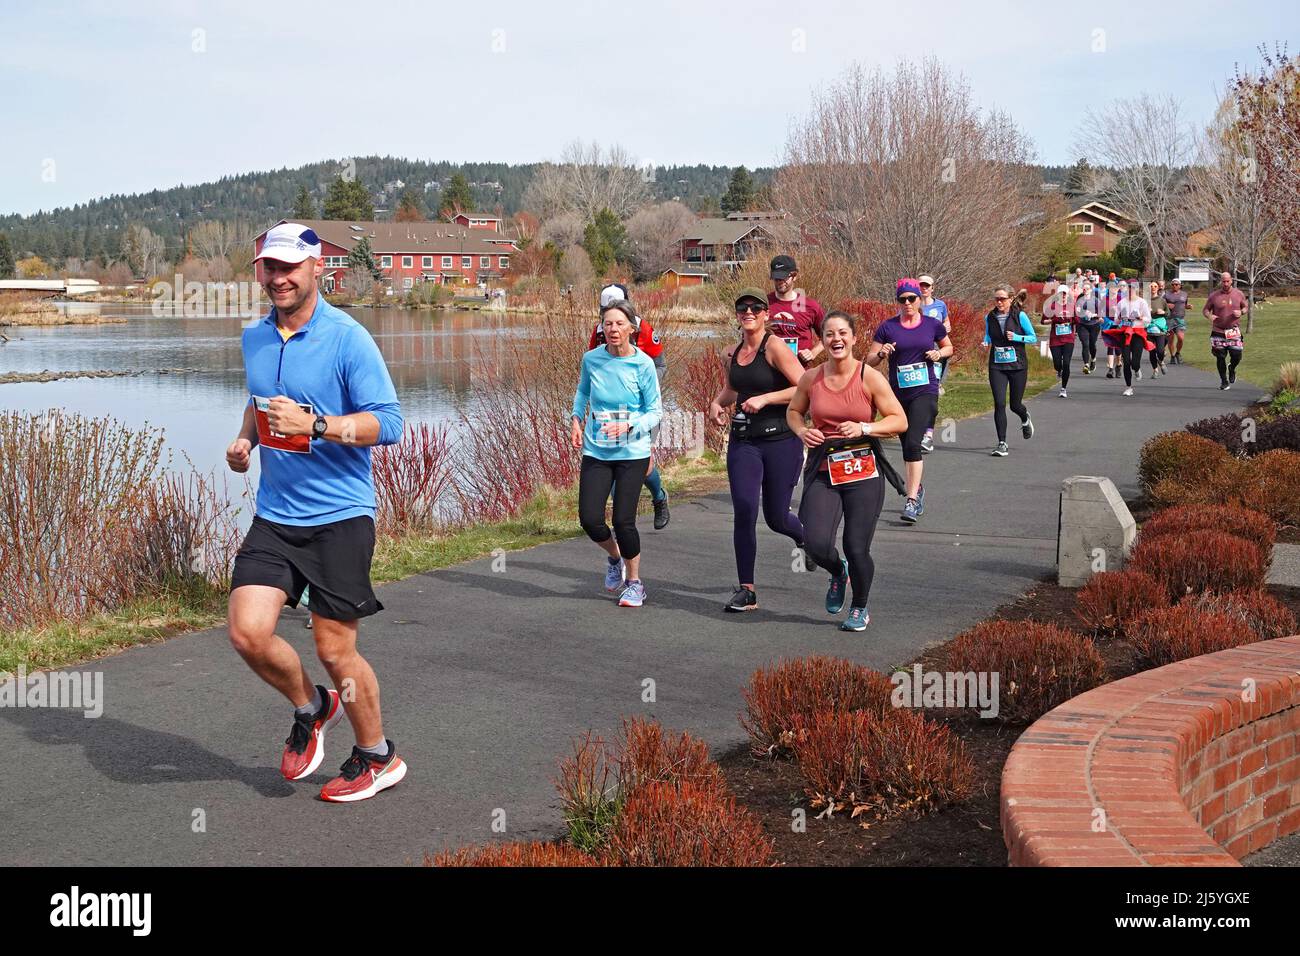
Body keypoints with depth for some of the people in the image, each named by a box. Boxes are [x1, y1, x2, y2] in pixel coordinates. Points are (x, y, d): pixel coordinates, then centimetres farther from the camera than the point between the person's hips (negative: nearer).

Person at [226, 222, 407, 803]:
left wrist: (312, 423, -27)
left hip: (339, 516, -5)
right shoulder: (253, 338, 9)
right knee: (248, 632, -8)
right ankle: (311, 709, 23)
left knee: (334, 649, 0)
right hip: (274, 516, 5)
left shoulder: (347, 338, -11)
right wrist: (245, 439, 7)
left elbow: (389, 423, -16)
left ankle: (378, 758, 24)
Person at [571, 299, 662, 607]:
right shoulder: (591, 359, -1)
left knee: (624, 521, -6)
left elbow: (655, 411, -4)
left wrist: (628, 426, -19)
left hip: (632, 453, -3)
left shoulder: (643, 363, -9)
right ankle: (614, 557, 28)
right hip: (596, 452, 3)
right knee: (590, 519, -6)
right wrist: (576, 419, 5)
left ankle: (634, 582, 18)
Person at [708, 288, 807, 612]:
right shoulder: (731, 354, 9)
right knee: (744, 512, -11)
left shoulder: (775, 347, -10)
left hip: (781, 440, -4)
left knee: (776, 518, 6)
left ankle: (806, 537, 44)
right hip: (743, 441, 4)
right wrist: (717, 403, 10)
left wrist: (764, 398, -20)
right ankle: (746, 590, -2)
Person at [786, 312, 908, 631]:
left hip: (863, 472, -2)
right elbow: (794, 411, 19)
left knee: (857, 548, -2)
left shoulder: (870, 378, -6)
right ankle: (838, 573, 25)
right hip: (822, 471, 2)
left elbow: (900, 421, -4)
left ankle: (860, 608, 28)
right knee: (816, 544, -13)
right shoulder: (811, 378, 2)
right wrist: (802, 431, -2)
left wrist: (863, 428, -19)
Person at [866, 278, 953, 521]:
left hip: (925, 392, -3)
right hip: (898, 393, 3)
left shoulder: (932, 325, 3)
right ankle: (917, 488, 37)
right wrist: (881, 354, -18)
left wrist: (939, 353, -1)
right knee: (907, 445, 14)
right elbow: (870, 361, 3)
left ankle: (912, 500, -18)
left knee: (913, 443, -18)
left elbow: (949, 347, 20)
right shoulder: (887, 327, 2)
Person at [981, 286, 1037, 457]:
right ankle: (1002, 444, -4)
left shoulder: (1019, 316, -6)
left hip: (1017, 365, -2)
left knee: (1015, 404, 8)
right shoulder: (989, 317, 3)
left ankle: (1025, 419, 46)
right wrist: (985, 343, -3)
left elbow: (1033, 338, -2)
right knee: (999, 404, -10)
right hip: (997, 366, 2)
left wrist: (1016, 337, -18)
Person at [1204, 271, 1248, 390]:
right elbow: (1205, 310, 5)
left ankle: (1232, 369, 31)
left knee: (1236, 356, -4)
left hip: (1234, 331, 1)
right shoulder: (1214, 296, -1)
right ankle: (1224, 381, 18)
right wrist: (1210, 316, -17)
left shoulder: (1238, 294, 4)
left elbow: (1245, 307, 16)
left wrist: (1241, 312, -8)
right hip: (1218, 331, -1)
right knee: (1220, 357, 2)